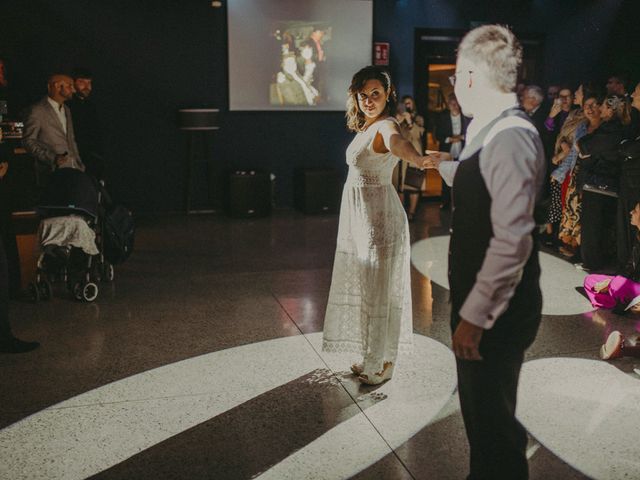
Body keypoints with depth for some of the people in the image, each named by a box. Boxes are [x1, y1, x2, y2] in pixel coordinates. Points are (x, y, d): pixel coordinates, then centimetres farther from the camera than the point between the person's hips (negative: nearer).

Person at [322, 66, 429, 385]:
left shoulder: (385, 126, -20)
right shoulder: (364, 128, 9)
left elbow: (397, 142, -45)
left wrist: (419, 160, -64)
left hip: (379, 218, -10)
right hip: (358, 216, 10)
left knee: (380, 289, 1)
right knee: (365, 287, 18)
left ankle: (384, 362, 15)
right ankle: (372, 357, 32)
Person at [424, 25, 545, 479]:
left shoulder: (511, 138, -23)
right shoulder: (494, 131, 7)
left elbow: (513, 240, -29)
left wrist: (475, 315, -25)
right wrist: (445, 165, 44)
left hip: (496, 310, -9)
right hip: (480, 302, 9)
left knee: (491, 420, 6)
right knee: (480, 408, 23)